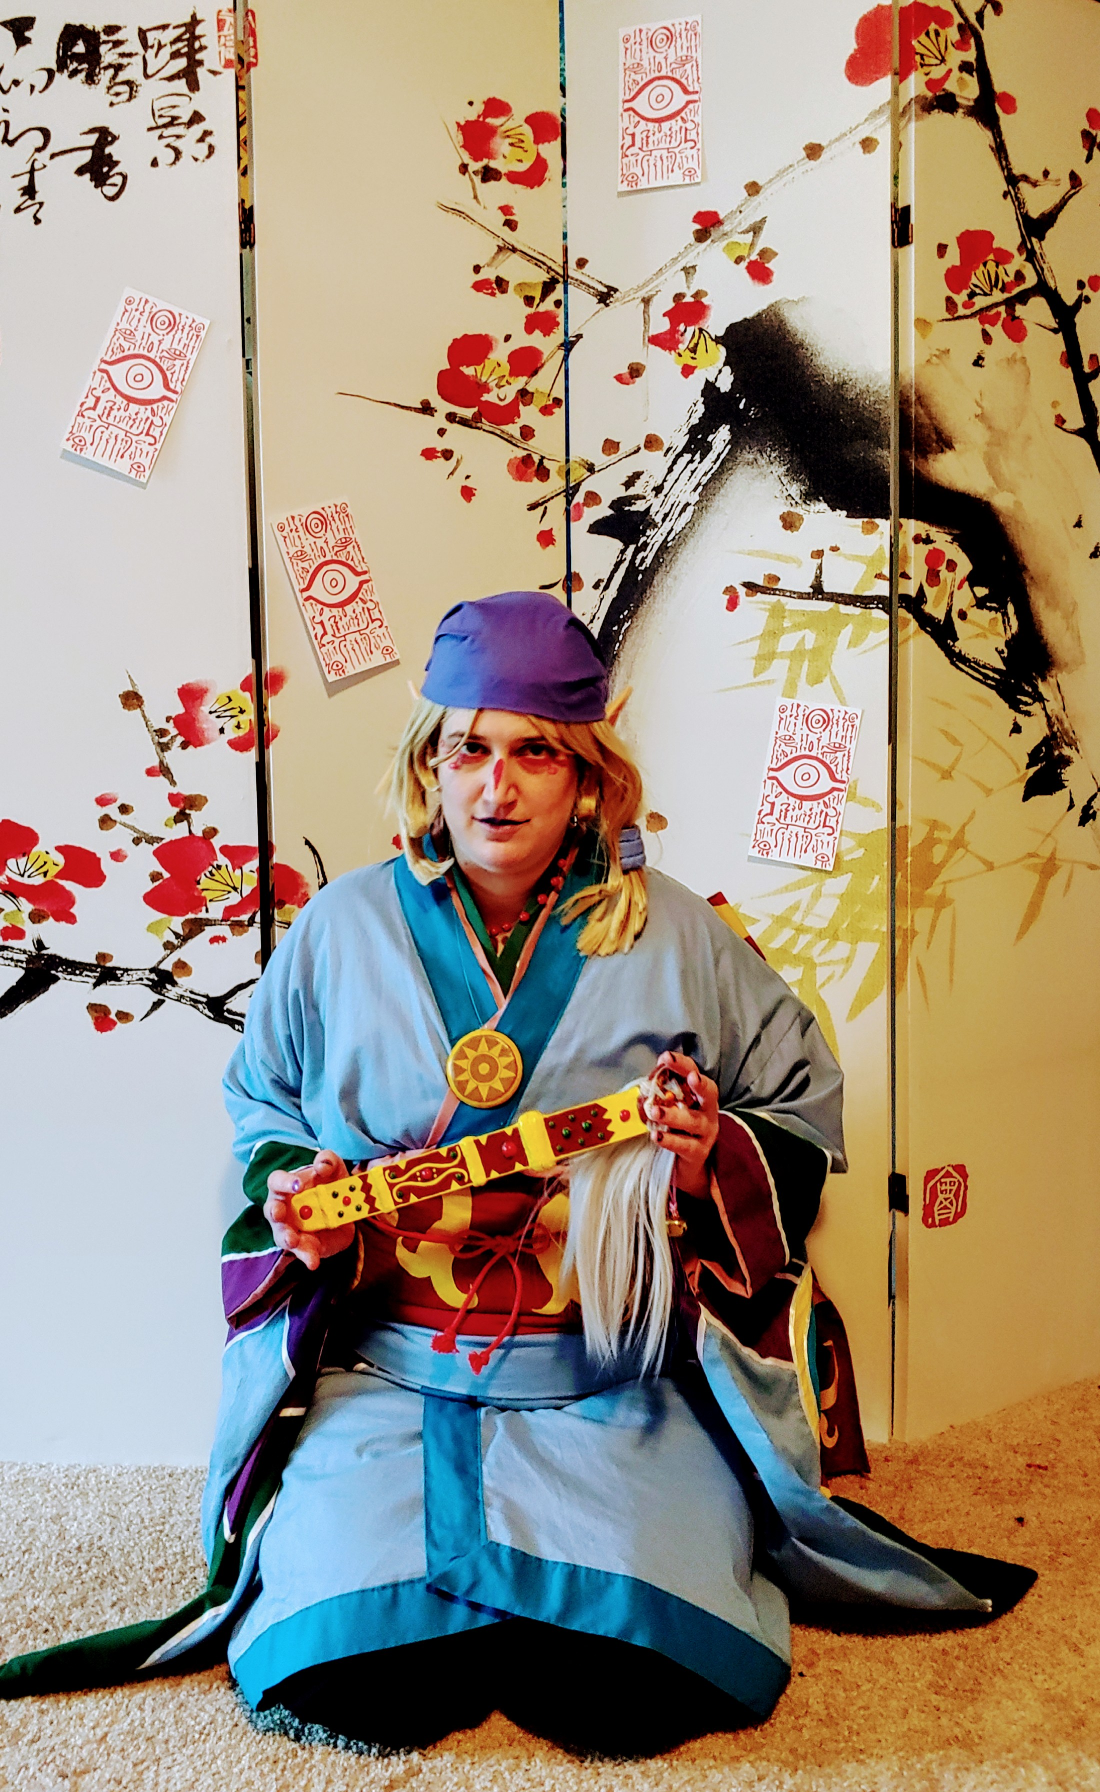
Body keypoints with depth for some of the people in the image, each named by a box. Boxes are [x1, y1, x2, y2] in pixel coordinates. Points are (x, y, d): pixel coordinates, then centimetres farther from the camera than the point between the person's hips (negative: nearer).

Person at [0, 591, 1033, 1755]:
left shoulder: (675, 937, 1)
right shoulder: (343, 929, 4)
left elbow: (805, 1112, 8)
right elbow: (260, 1105, 17)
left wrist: (712, 1164, -12)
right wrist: (294, 1195, -3)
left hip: (619, 1387, 0)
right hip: (386, 1374, 1)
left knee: (629, 1693, -16)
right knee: (352, 1683, -16)